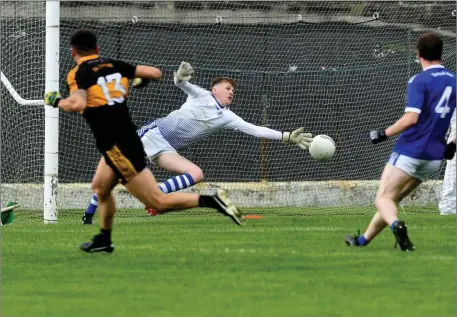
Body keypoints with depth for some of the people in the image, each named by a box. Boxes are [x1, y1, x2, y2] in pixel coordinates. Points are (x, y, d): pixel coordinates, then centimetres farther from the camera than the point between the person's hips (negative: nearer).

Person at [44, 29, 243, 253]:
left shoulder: (78, 74, -9)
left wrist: (58, 102, -7)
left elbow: (78, 104, -27)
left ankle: (213, 202, -16)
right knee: (100, 187, 28)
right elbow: (155, 73, 7)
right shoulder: (115, 65, 8)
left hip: (116, 148, -8)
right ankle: (103, 241, 34)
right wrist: (141, 82, 30)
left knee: (159, 202, -6)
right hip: (127, 139, 8)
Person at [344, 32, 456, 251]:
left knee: (383, 199, -8)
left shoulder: (419, 81, -11)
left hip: (410, 151, -7)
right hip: (434, 156, 7)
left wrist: (384, 134, -12)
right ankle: (363, 240, 24)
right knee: (392, 198, 19)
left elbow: (411, 118, -21)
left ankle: (396, 225, -39)